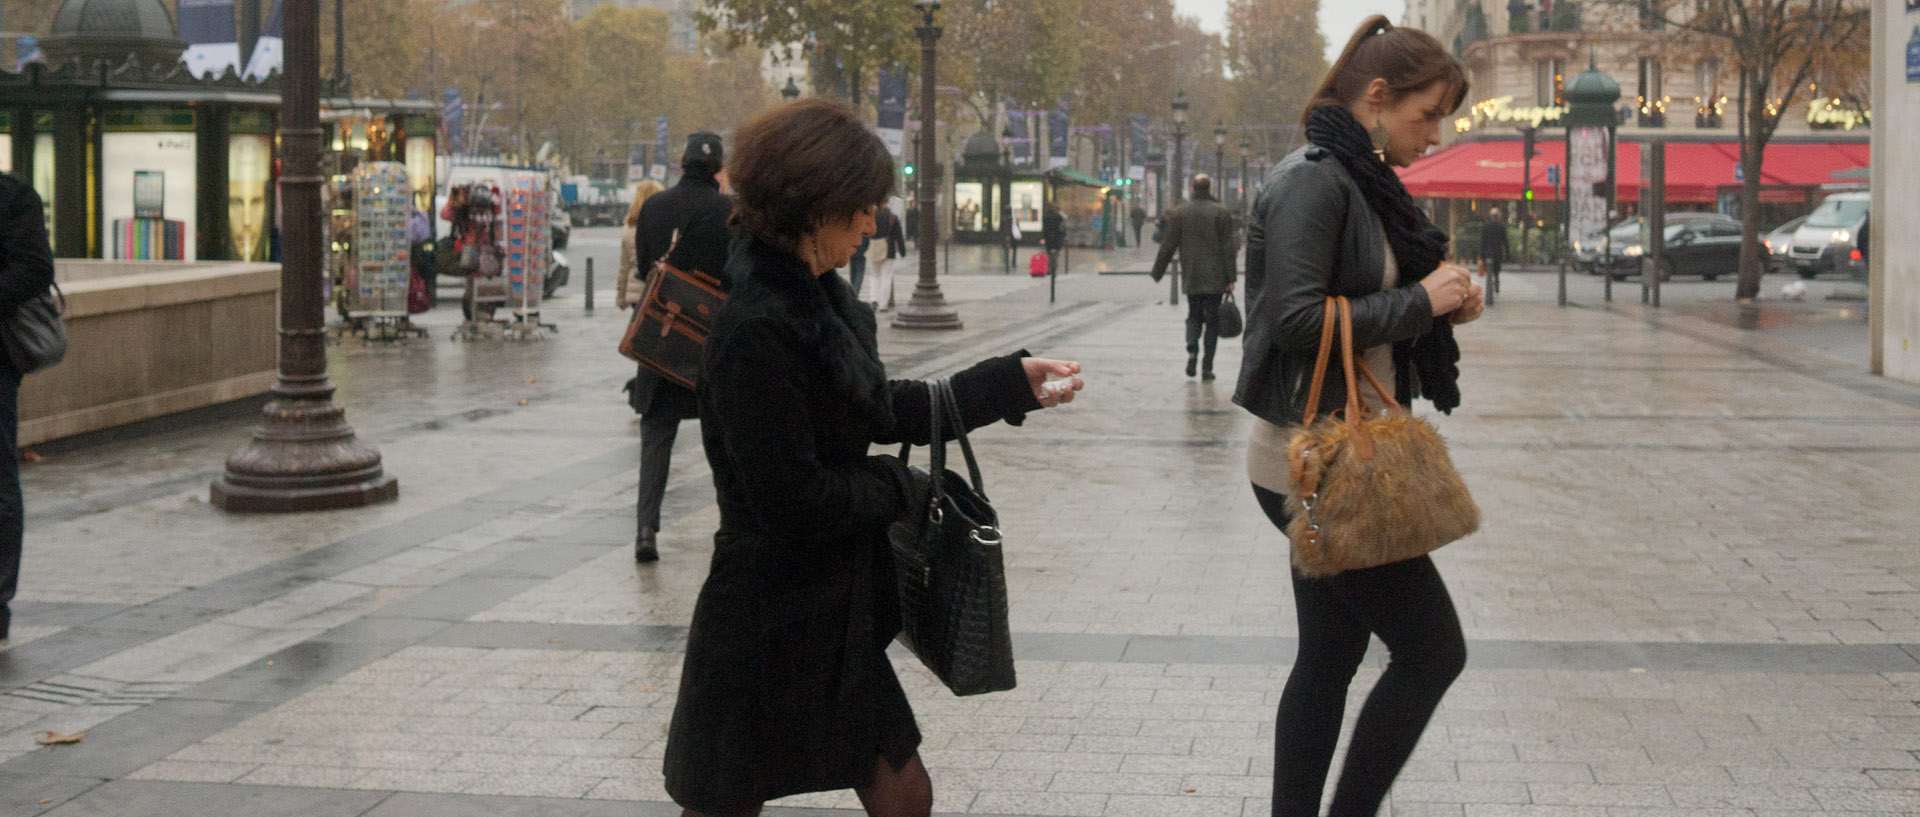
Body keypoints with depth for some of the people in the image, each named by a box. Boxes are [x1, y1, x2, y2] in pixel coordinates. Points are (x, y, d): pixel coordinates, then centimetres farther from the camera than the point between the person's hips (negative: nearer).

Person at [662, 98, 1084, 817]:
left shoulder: (820, 298, 6)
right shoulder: (756, 328, -24)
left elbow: (883, 408, 16)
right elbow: (793, 501, -24)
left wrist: (1013, 382, 16)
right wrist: (898, 488, -8)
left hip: (834, 616, 9)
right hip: (766, 630, -9)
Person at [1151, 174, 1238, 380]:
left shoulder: (1178, 213, 0)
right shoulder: (1222, 212, -4)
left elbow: (1168, 246, 2)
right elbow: (1228, 249, -6)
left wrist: (1157, 273, 11)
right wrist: (1230, 278, -2)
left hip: (1191, 278, 2)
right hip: (1215, 278, -2)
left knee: (1194, 316, 17)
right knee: (1212, 320, 6)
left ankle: (1192, 350, -10)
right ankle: (1207, 367, 3)